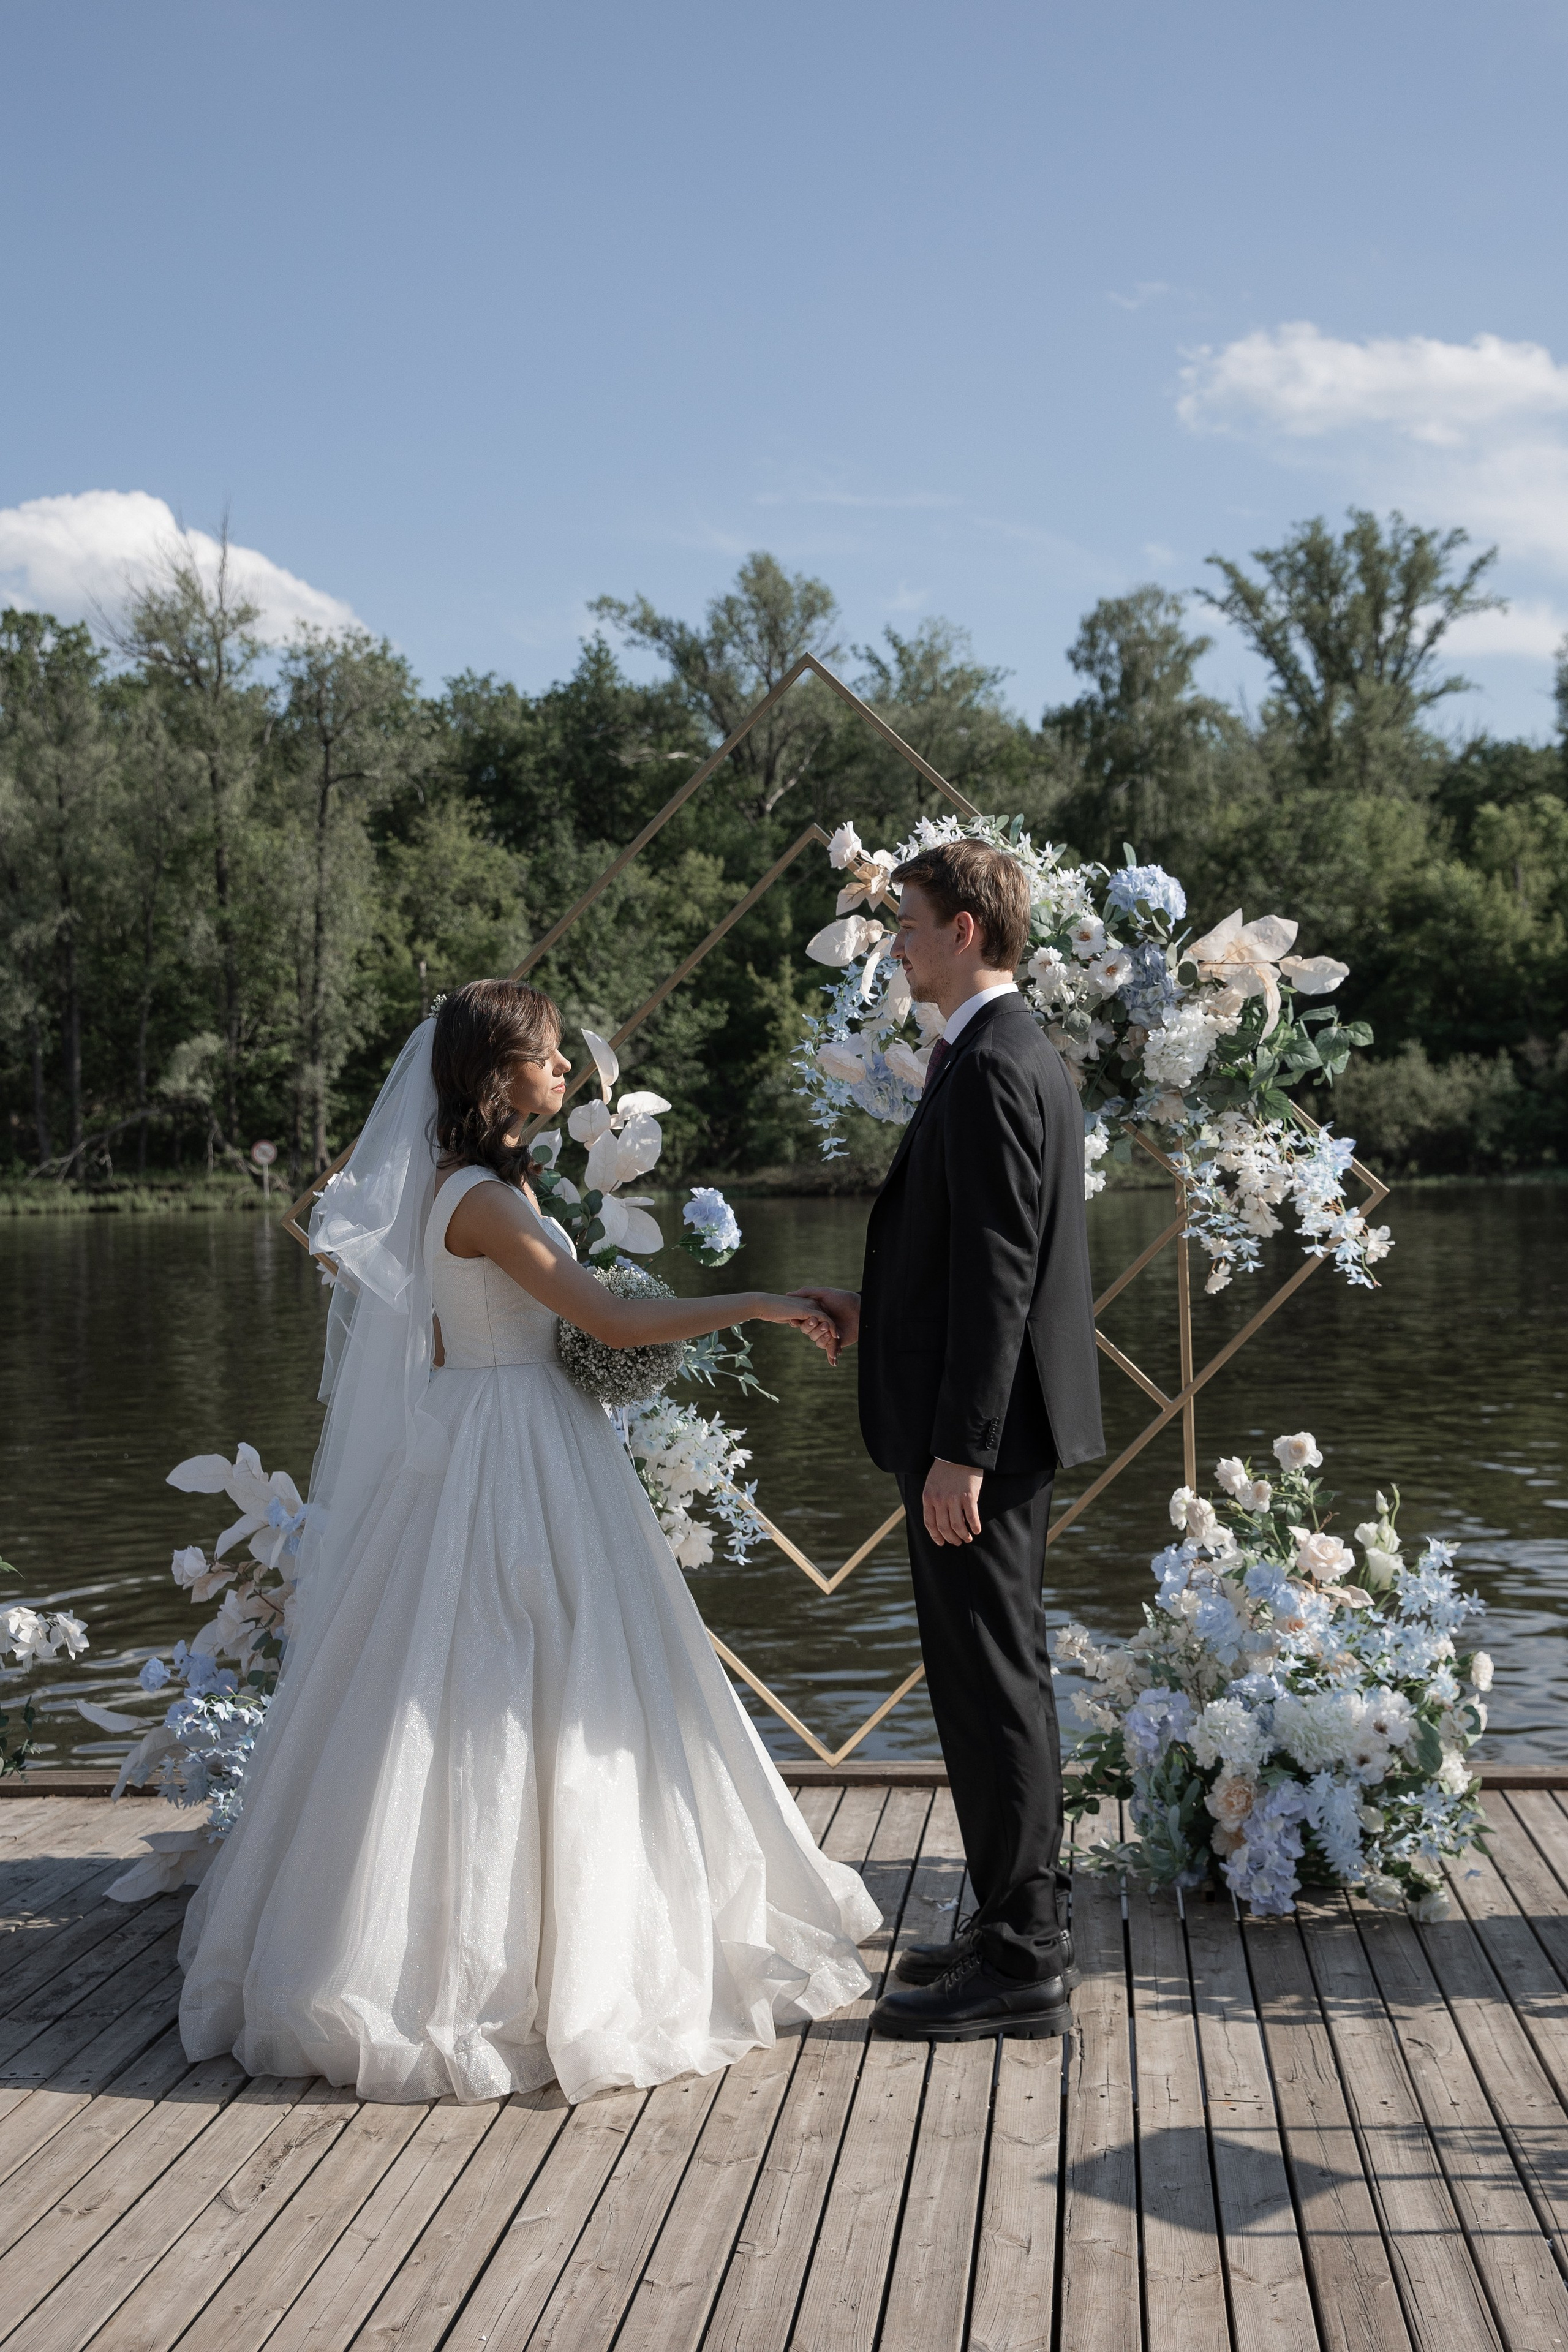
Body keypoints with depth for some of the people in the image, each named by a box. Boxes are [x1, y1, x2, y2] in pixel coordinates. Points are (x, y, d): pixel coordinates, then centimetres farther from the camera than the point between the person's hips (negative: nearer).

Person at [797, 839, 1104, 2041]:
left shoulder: (988, 1068, -18)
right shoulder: (1025, 1055, 15)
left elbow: (999, 1269, -23)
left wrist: (958, 1450, -23)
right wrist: (878, 1308, 17)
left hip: (980, 1427, -11)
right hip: (1004, 1422, 11)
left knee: (989, 1679, -4)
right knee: (998, 1672, 17)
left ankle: (1019, 1965, 4)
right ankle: (1024, 1927, 28)